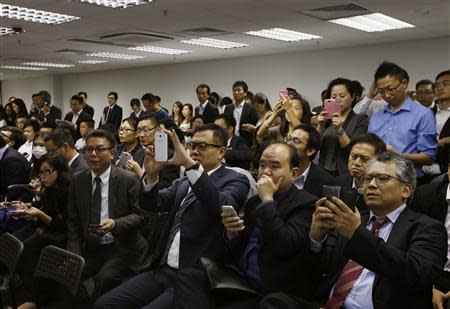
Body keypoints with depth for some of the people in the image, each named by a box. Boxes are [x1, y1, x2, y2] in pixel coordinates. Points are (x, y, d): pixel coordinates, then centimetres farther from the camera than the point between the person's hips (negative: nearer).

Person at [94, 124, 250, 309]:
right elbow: (152, 205, 6)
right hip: (161, 271, 7)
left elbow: (222, 207, -26)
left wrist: (190, 164, -32)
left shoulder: (234, 181, -4)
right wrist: (152, 176, -13)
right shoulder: (183, 182, 17)